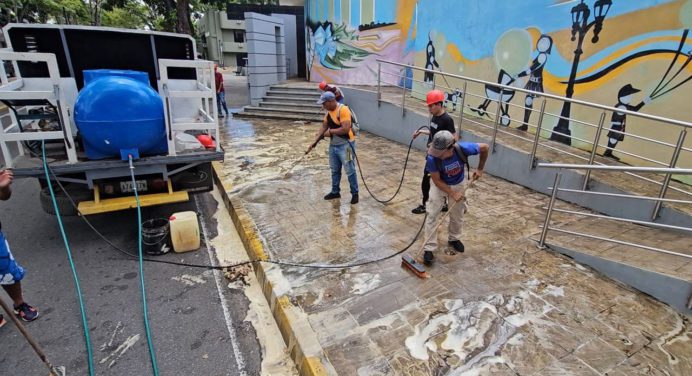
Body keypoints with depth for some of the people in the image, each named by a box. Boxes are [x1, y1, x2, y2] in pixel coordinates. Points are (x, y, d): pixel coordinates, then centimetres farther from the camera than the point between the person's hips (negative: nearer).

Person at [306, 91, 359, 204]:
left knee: (350, 170, 1)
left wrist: (330, 132, -16)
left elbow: (345, 129, -28)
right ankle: (335, 192, 31)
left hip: (345, 145, -8)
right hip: (333, 145, 9)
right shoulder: (329, 111, 6)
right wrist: (314, 142, 2)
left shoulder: (343, 110, -21)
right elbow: (323, 126, 9)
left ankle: (355, 193, 14)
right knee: (335, 170, 17)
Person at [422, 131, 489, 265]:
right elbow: (437, 180, -21)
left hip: (458, 184, 2)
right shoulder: (432, 158, -36)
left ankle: (454, 239, 39)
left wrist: (480, 169, -7)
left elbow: (485, 147, -13)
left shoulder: (463, 149, -34)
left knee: (457, 214, 14)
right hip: (439, 185, -1)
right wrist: (452, 194, -22)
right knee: (432, 215, -7)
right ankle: (429, 248, 2)